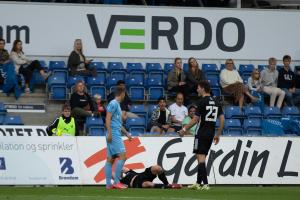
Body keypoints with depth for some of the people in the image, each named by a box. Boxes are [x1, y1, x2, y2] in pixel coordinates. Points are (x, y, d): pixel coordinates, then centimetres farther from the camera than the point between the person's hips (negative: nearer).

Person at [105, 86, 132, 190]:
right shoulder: (113, 104, -8)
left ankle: (108, 184, 6)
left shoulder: (117, 104, 21)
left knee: (111, 159, 7)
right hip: (114, 135, -10)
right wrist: (109, 133, -22)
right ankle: (117, 182, -16)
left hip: (116, 134, 10)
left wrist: (127, 133, 32)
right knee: (122, 156, -15)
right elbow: (108, 119, -16)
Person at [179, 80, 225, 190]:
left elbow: (195, 119, -13)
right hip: (211, 133, 7)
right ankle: (198, 183, 19)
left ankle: (205, 184, -15)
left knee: (201, 157, -6)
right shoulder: (216, 102, 10)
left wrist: (185, 129, -3)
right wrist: (218, 135, 17)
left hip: (202, 132, -7)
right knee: (202, 158, 15)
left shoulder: (202, 102, -11)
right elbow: (222, 119, 9)